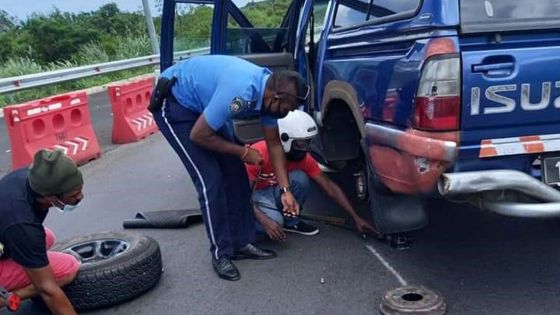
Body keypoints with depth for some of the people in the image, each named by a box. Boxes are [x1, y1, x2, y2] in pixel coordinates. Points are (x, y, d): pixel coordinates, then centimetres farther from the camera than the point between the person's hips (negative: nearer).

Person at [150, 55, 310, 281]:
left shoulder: (269, 91, -10)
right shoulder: (240, 94, -37)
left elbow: (274, 143, 3)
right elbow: (198, 135, -26)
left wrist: (285, 190, 0)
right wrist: (243, 152, -15)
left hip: (204, 103, 9)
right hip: (172, 103, -8)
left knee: (235, 172, 4)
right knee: (210, 179, -14)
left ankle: (241, 243, 15)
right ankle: (220, 253, 0)